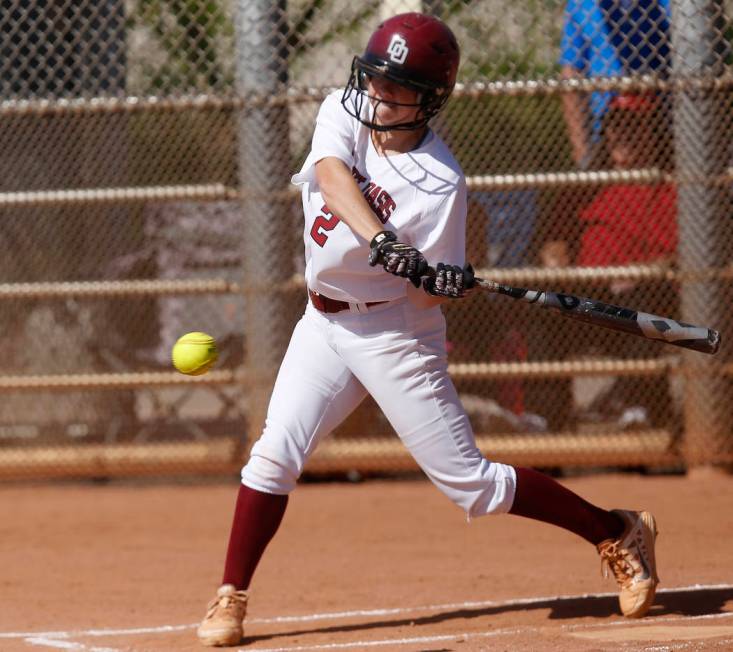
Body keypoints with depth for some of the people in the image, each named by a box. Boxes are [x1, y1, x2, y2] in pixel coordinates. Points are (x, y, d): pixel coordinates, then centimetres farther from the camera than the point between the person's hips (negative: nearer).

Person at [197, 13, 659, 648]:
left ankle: (618, 533, 10)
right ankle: (231, 598, 2)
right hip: (325, 321, 5)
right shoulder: (344, 113, -6)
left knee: (470, 482, -3)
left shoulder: (439, 183, -17)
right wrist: (381, 241, -42)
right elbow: (334, 174, -27)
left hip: (396, 330, -5)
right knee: (276, 452, -8)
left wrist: (451, 282, -36)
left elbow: (433, 290, -13)